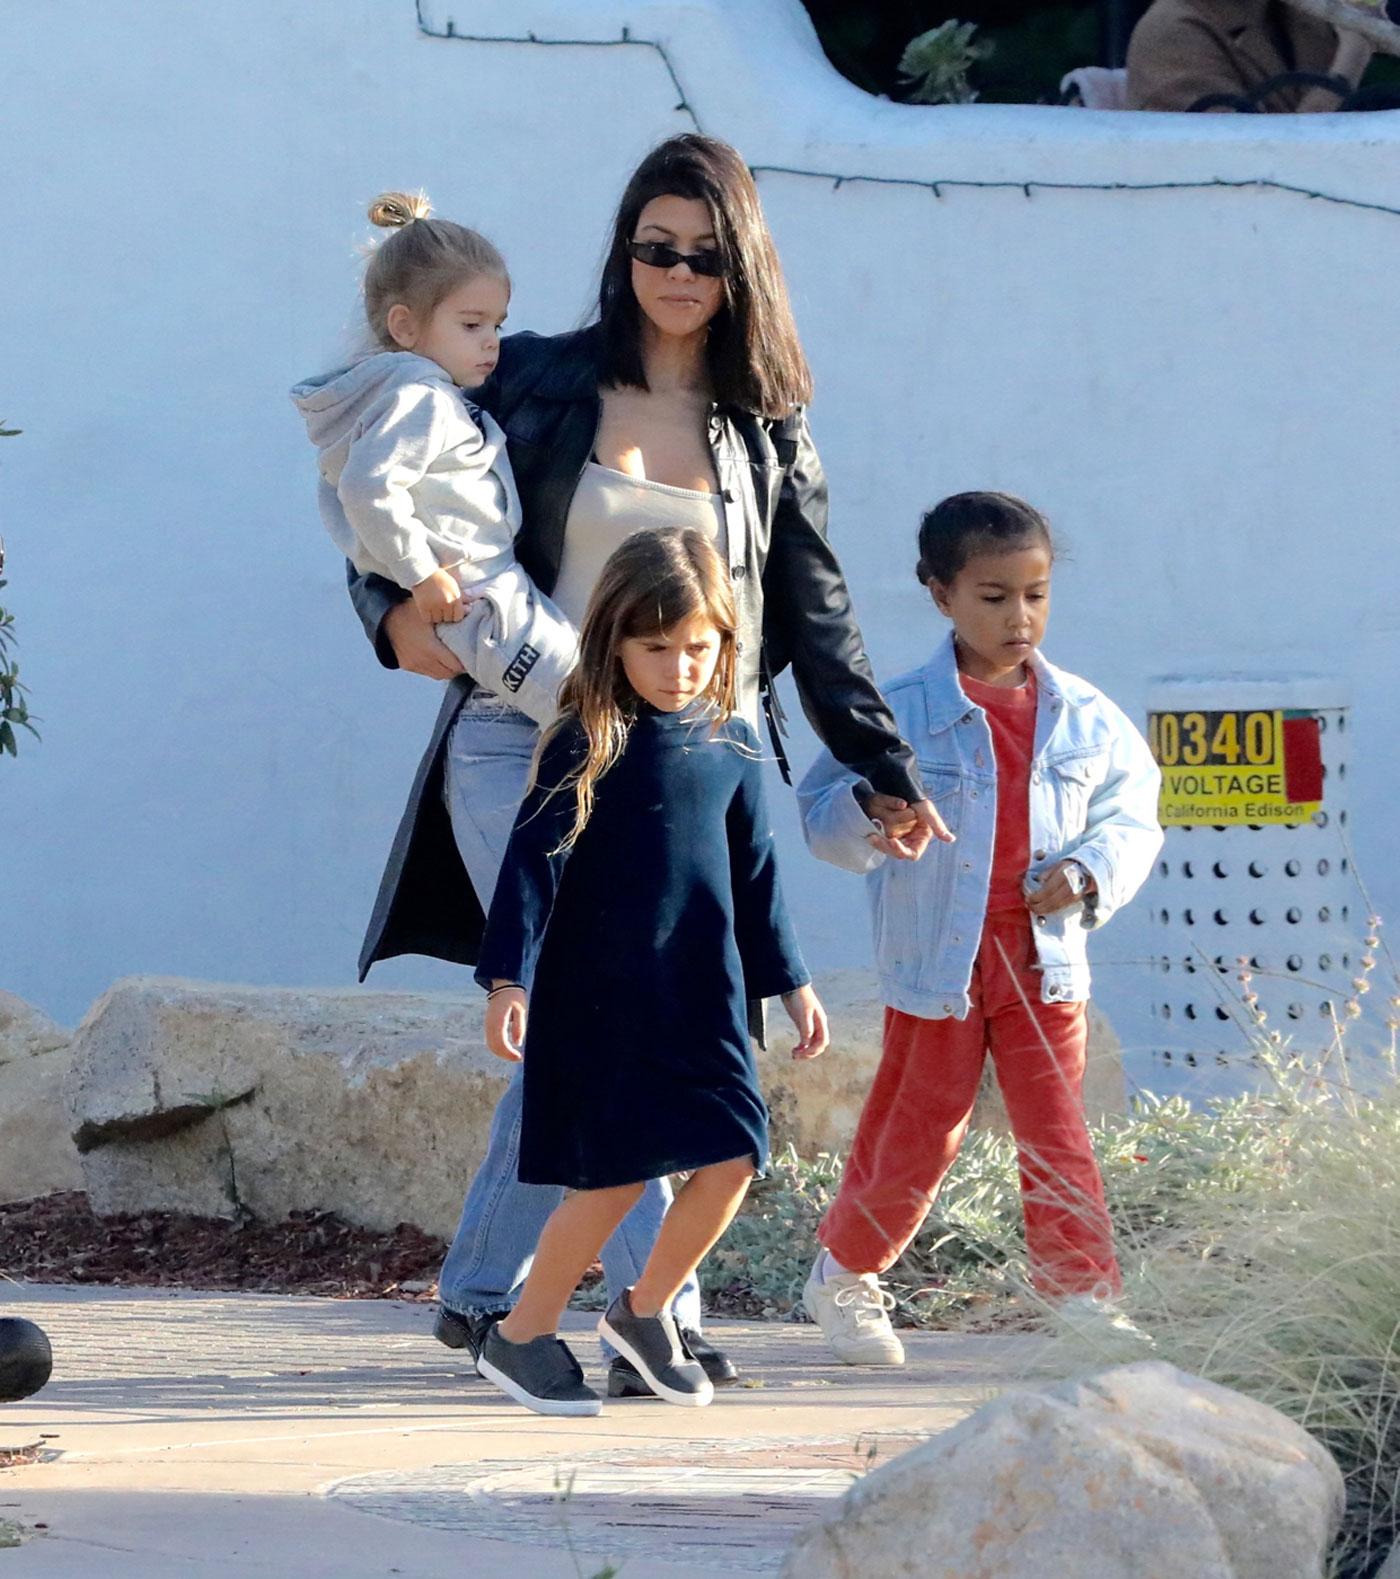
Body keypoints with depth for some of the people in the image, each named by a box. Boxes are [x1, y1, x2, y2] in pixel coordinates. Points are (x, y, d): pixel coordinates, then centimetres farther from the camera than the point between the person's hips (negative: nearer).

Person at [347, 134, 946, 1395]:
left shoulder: (768, 432, 12)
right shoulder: (537, 384, 3)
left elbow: (815, 615, 14)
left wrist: (884, 768, 8)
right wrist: (397, 614, -14)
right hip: (521, 753, -3)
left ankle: (480, 1291, 22)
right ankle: (661, 1323, -16)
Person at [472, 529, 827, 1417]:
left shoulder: (730, 744, 7)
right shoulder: (587, 746, -9)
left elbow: (755, 876, 15)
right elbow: (535, 865, -11)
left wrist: (791, 983, 17)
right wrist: (509, 981, -18)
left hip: (703, 994, 5)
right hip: (599, 1001, -5)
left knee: (732, 1160, -1)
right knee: (616, 1175, -5)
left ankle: (646, 1311, 21)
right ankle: (523, 1338, 11)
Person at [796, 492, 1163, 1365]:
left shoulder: (1086, 719, 4)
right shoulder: (900, 715, -6)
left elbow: (1132, 817, 12)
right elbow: (826, 822, -5)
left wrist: (1091, 873, -8)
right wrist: (876, 806, -26)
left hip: (1045, 960, 2)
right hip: (935, 965, -2)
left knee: (1057, 1133, -1)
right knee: (918, 1132, 8)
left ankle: (1090, 1299, 2)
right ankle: (844, 1273, 29)